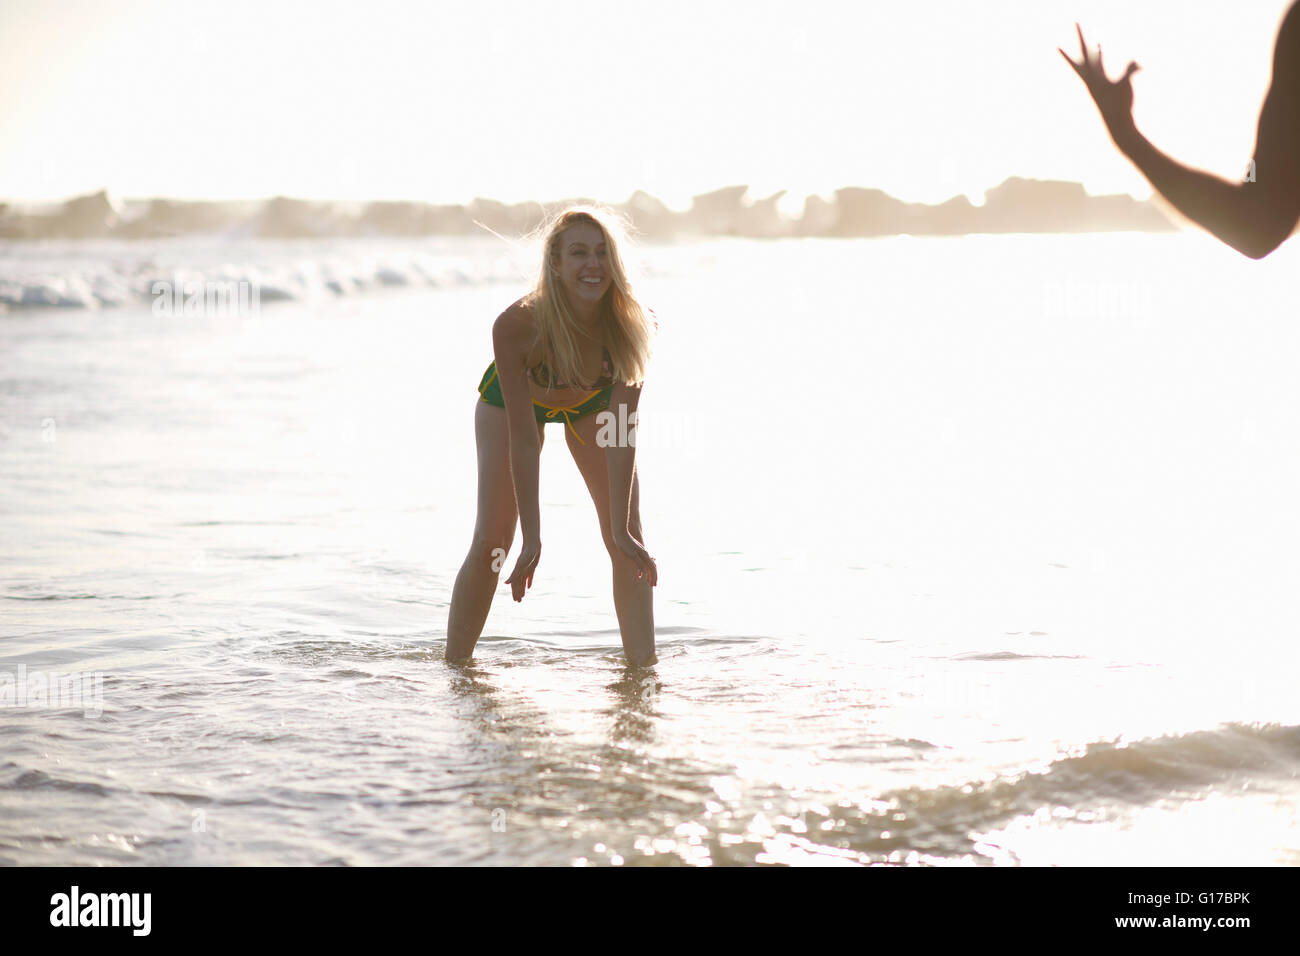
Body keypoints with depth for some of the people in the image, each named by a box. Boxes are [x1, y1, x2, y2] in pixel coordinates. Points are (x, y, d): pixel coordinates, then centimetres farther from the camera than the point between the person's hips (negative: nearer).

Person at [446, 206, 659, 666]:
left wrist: (622, 531, -37)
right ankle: (454, 667, 8)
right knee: (490, 541, -6)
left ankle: (644, 667, 2)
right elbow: (523, 440, -35)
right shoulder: (515, 326, -40)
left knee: (629, 537, -7)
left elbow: (621, 435, -33)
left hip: (592, 403, 2)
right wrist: (532, 539, -36)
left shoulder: (633, 325, -36)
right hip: (513, 399, -2)